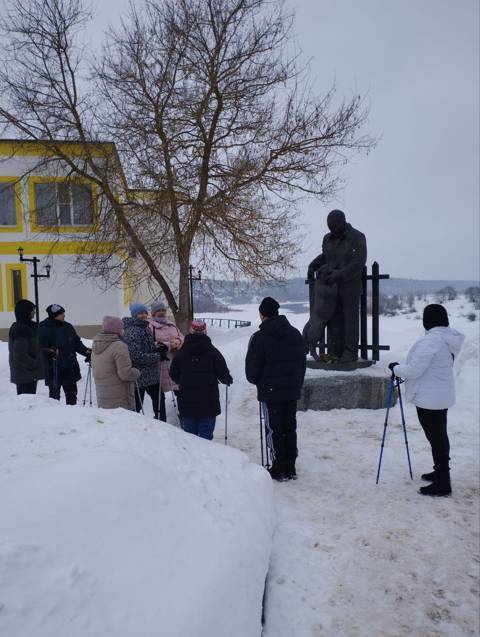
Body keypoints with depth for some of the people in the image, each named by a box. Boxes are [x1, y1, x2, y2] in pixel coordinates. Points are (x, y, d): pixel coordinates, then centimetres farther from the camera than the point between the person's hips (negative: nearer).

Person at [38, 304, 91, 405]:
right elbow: (42, 348, -13)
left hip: (70, 369, 6)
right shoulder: (43, 329, -8)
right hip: (53, 370, -6)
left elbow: (77, 343, 17)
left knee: (71, 394, 14)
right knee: (54, 395, 3)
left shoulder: (68, 327, 9)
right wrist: (50, 352, -31)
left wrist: (86, 351, 5)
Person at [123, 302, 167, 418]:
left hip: (151, 374, 10)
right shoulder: (131, 332, -19)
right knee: (136, 406, 0)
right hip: (138, 376, -10)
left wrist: (158, 348, 0)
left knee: (158, 398, 21)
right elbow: (137, 356, -24)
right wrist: (158, 356, -18)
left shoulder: (145, 328, 11)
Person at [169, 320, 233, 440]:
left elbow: (173, 374, 6)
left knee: (189, 435, 12)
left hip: (187, 403, 2)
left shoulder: (181, 352, 1)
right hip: (208, 403, -2)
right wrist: (228, 380, 18)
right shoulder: (212, 352, -5)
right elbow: (223, 374, -4)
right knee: (206, 435, 4)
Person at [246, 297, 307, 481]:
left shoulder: (259, 337, -13)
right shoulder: (295, 333, 5)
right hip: (292, 390, 5)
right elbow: (302, 362, 11)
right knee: (290, 428, 13)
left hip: (271, 391, -5)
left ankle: (279, 469, 10)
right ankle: (290, 467, 20)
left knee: (274, 430, 5)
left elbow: (252, 367, -9)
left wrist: (256, 381, 11)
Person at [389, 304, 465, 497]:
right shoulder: (450, 339, 6)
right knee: (440, 435, 21)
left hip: (429, 399, -10)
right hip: (442, 397, 10)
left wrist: (396, 368, -6)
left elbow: (414, 370, -24)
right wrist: (403, 370, 14)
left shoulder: (430, 340, -24)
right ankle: (441, 472, 37)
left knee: (436, 438, -1)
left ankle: (442, 484, 8)